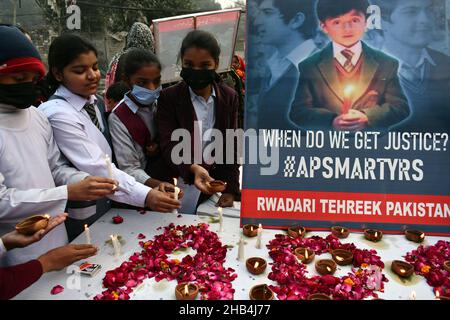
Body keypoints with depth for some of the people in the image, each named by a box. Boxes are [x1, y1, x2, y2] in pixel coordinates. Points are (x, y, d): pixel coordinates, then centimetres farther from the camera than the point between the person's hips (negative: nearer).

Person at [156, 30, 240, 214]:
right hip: (181, 186, -2)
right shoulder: (168, 98, -7)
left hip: (218, 183, 3)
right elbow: (168, 145, -15)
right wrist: (193, 168, -34)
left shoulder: (229, 97, 1)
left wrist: (231, 189, -2)